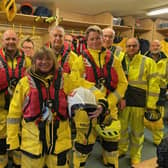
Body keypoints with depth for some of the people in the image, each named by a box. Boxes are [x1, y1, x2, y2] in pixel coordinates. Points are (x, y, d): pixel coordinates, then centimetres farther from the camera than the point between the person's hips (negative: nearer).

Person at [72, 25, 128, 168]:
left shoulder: (113, 60, 3)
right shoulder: (81, 60, -4)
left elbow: (123, 83, 2)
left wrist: (109, 101, -9)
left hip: (110, 108, 3)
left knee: (112, 139, 16)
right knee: (85, 141, 7)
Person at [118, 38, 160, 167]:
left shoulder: (148, 62, -4)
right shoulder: (121, 61, 5)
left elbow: (153, 84, -5)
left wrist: (151, 105, -8)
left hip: (140, 102, -2)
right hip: (123, 100, 2)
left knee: (137, 131, 12)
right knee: (121, 128, 15)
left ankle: (135, 157, 31)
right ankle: (121, 150, 40)